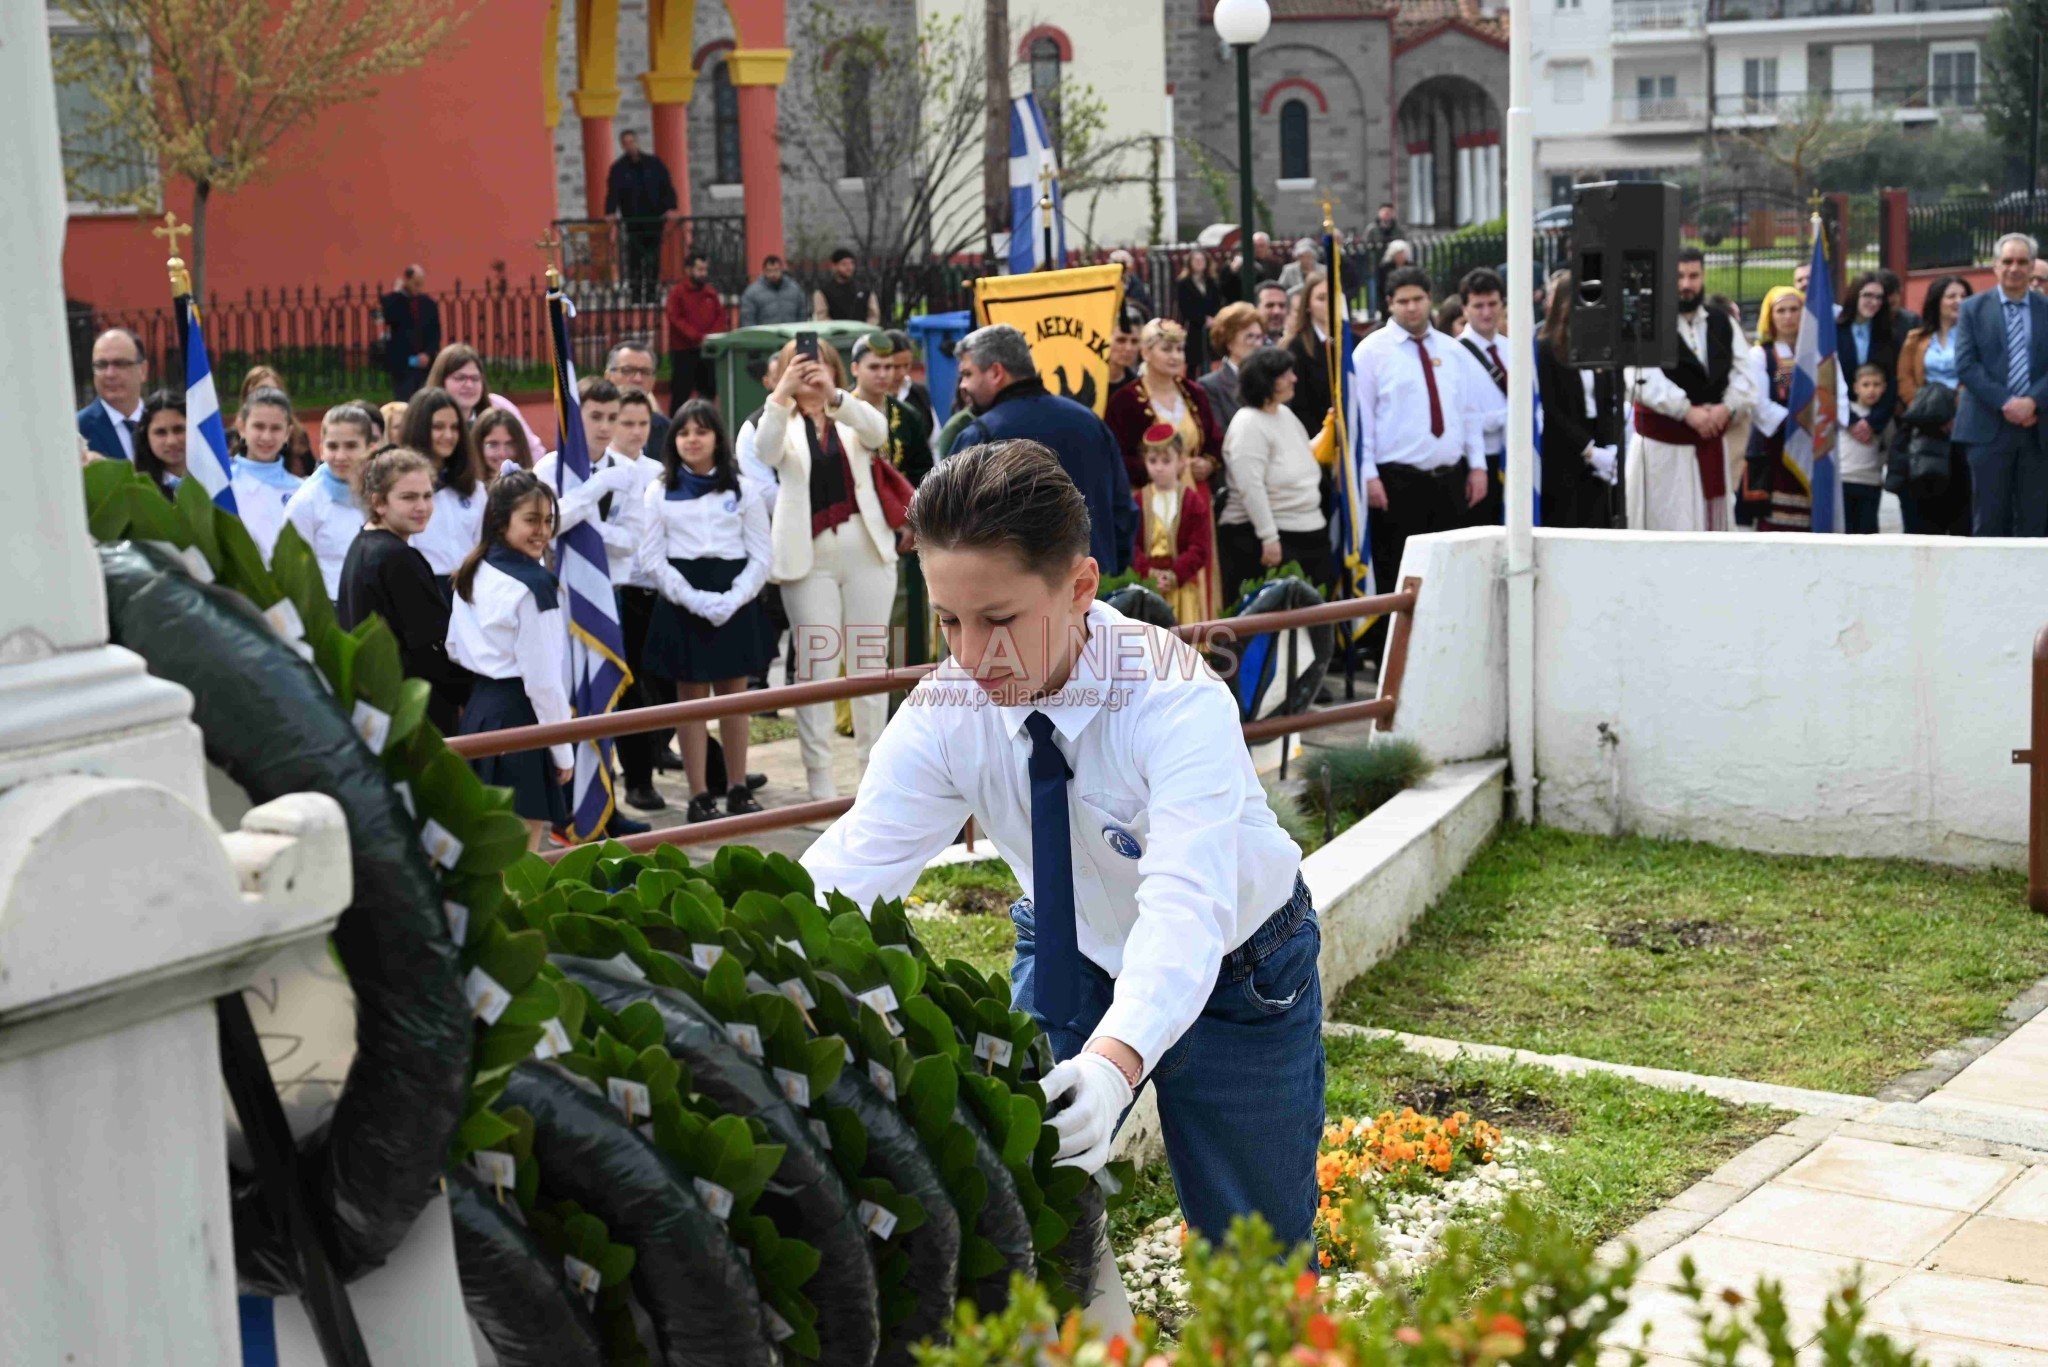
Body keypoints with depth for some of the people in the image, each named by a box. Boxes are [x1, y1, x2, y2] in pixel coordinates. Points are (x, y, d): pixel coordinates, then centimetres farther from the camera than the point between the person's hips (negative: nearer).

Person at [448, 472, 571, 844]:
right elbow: (543, 678, -17)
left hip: (479, 709, 9)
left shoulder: (473, 573, 8)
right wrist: (563, 752, -10)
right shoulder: (534, 586, -17)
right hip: (521, 716, -9)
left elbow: (453, 649, 15)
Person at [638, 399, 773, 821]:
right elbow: (652, 560, -1)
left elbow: (760, 556, 3)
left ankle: (739, 791, 14)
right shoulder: (659, 492, 5)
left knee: (734, 696, 6)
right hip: (682, 604, -1)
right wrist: (697, 600, -13)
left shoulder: (743, 489, 6)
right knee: (692, 698, 1)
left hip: (735, 603, 1)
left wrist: (732, 600, -13)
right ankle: (699, 797, 4)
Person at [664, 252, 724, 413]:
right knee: (681, 393, -4)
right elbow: (675, 319, -13)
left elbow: (720, 316, 11)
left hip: (707, 350, 5)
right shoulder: (677, 292, -6)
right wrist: (698, 337, -19)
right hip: (683, 351, -5)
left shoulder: (711, 292, 9)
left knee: (709, 390, 10)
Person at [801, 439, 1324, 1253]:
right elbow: (851, 869, -29)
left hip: (1232, 977, -3)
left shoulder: (1175, 702, -34)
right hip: (1071, 963, 3)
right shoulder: (943, 715, -21)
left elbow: (1185, 903, -47)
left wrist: (1115, 1061, -64)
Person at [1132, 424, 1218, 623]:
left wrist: (1176, 574, -15)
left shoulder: (1193, 501, 2)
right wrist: (1148, 572, -15)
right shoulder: (1139, 501, 6)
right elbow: (1130, 543, -1)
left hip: (1183, 585, -1)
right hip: (1146, 584, 1)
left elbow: (1200, 547, -4)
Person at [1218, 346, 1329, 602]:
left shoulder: (1286, 415, 13)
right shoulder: (1248, 425, -14)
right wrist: (1269, 538, -25)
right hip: (1269, 539, -9)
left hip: (1310, 535, 9)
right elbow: (1251, 488, -22)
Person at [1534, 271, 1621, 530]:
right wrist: (1589, 450, -12)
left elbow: (1613, 406, 10)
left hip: (1598, 468, 5)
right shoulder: (1545, 350, -6)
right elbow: (1551, 412, -9)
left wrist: (1611, 449, -5)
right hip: (1562, 467, -5)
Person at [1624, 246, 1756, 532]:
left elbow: (1744, 376, 5)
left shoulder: (1723, 326, 11)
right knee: (1665, 525, -5)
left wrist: (1727, 407, -14)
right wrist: (1688, 412, -21)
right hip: (1661, 446, -5)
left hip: (1711, 443, 5)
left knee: (1711, 523, 10)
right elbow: (1643, 380, -19)